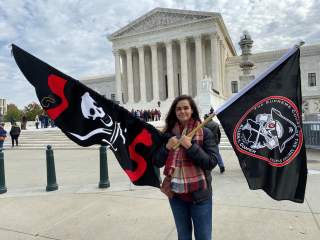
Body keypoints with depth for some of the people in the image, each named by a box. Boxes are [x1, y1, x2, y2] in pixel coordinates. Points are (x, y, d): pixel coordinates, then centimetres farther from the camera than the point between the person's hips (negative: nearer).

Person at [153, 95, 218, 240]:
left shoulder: (204, 132, -7)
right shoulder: (168, 133, 1)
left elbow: (212, 162, -13)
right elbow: (157, 163, 2)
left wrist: (190, 146, -22)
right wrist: (167, 147, -15)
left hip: (199, 194, -3)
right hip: (175, 194, 3)